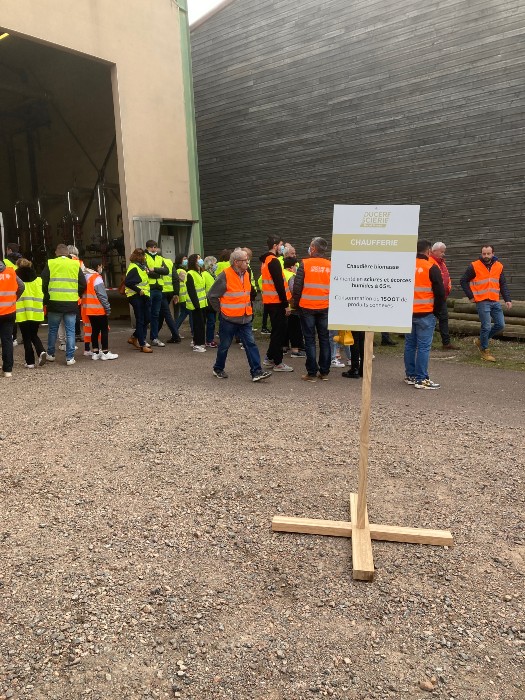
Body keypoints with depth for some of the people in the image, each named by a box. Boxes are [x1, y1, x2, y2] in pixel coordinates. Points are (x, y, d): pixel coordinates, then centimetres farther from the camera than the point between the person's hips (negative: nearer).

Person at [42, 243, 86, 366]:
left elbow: (43, 283, -1)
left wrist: (46, 298, 11)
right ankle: (70, 358, 4)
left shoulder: (50, 264, 0)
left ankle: (50, 354, 24)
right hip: (71, 303, 0)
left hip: (54, 302, 0)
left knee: (53, 329, 15)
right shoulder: (76, 264, 3)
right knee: (70, 331, 5)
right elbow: (83, 284, 3)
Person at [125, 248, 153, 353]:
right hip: (136, 297, -9)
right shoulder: (134, 268, -14)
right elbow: (127, 282, -22)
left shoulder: (141, 266, 16)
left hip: (143, 296, 9)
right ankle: (142, 345, 2)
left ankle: (133, 338, 26)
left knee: (146, 319, 11)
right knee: (140, 320, -4)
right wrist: (138, 290, -22)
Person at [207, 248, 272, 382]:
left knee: (251, 344, 0)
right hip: (228, 319, -6)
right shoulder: (225, 275, -13)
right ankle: (218, 369, 27)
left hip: (245, 318, 6)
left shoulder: (246, 274, 8)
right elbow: (212, 296, -9)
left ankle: (257, 372, 0)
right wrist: (221, 310, -4)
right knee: (224, 346, 8)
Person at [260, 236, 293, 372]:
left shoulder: (265, 261, 16)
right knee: (280, 331, -3)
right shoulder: (274, 261, -15)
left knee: (277, 330, 18)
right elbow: (279, 284, -20)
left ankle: (269, 358, 23)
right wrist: (286, 304, -18)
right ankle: (278, 363, 3)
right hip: (277, 301, -10)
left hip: (270, 301, 10)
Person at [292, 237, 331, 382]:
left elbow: (297, 286, -7)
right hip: (325, 308, 3)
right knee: (324, 339, 10)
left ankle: (312, 372, 4)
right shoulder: (331, 265, 3)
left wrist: (295, 303, 5)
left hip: (307, 307, -3)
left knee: (310, 340, 3)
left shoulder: (305, 264, -7)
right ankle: (324, 372, 15)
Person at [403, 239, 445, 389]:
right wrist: (436, 311, 5)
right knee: (423, 346, -2)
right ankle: (421, 379, 0)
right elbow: (440, 292, -8)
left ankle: (410, 376, 19)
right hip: (425, 314, -5)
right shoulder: (431, 268, -8)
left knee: (410, 344, 13)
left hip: (407, 313, 5)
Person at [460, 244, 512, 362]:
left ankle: (481, 340, 26)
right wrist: (471, 297, -4)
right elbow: (463, 281, 0)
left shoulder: (499, 266, 7)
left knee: (500, 325, 6)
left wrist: (507, 299, 1)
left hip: (495, 301, 5)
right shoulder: (474, 266, -6)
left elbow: (503, 285, 11)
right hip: (482, 302, -5)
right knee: (486, 326, -5)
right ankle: (484, 350, 12)